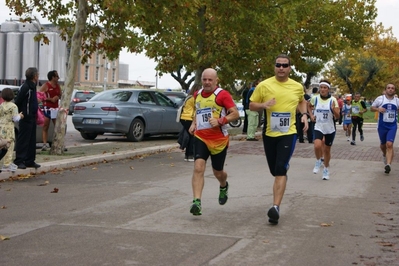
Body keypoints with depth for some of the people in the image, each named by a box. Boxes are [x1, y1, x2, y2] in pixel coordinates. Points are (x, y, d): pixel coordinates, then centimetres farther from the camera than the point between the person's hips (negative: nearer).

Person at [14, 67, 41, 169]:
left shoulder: (32, 87, 13)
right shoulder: (25, 87, -16)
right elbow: (17, 102, -17)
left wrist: (35, 114, 13)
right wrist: (21, 114, -11)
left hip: (32, 118, 10)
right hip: (26, 118, -10)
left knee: (32, 141, 13)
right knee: (23, 140, -5)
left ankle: (30, 161, 19)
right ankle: (19, 161, -2)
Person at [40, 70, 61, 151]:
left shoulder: (58, 86, 14)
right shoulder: (45, 86, -6)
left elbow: (60, 95, 23)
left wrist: (57, 97, -1)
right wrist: (51, 99, -18)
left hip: (55, 108, 6)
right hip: (47, 108, -6)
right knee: (45, 127, -1)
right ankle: (45, 144, 0)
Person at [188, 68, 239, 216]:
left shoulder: (222, 94, -9)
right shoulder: (197, 94, 9)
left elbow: (235, 113, -13)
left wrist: (220, 121, -26)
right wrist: (194, 123, 10)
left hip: (219, 139, -3)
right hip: (200, 137, 3)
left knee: (217, 172, 12)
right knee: (198, 167, -18)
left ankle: (223, 186, 49)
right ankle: (196, 202, -22)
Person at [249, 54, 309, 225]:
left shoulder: (297, 87, 3)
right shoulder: (264, 85, -4)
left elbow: (302, 101, 23)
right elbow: (251, 105, 3)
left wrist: (304, 115, 5)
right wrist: (263, 105, -18)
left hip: (288, 134, -1)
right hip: (269, 134, 2)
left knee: (280, 171, -15)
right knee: (275, 172, 14)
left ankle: (276, 207, -19)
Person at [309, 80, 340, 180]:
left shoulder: (333, 100, -9)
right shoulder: (315, 99, -4)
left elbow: (337, 117, -11)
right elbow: (309, 106, 20)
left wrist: (334, 109, -31)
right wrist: (311, 115, 4)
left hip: (330, 129, 0)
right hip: (318, 127, 0)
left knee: (327, 150, 11)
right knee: (317, 146, -24)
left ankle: (326, 170, 32)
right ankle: (318, 162, 6)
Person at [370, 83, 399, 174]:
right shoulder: (380, 99, -4)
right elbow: (371, 108, 4)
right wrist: (378, 109, -16)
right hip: (382, 126, 0)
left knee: (389, 144, -16)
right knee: (383, 144, 17)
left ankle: (388, 164, -21)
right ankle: (384, 155, 50)